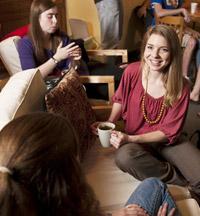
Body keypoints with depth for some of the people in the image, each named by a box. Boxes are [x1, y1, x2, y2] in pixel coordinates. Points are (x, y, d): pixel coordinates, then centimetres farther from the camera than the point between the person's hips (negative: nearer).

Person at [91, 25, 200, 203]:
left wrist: (130, 139, -24)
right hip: (134, 140, 2)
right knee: (124, 157, -36)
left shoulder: (181, 87, -15)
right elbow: (120, 99, 8)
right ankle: (185, 182, -17)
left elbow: (169, 132, -13)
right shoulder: (132, 72, -13)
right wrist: (109, 124, -9)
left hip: (168, 141, -1)